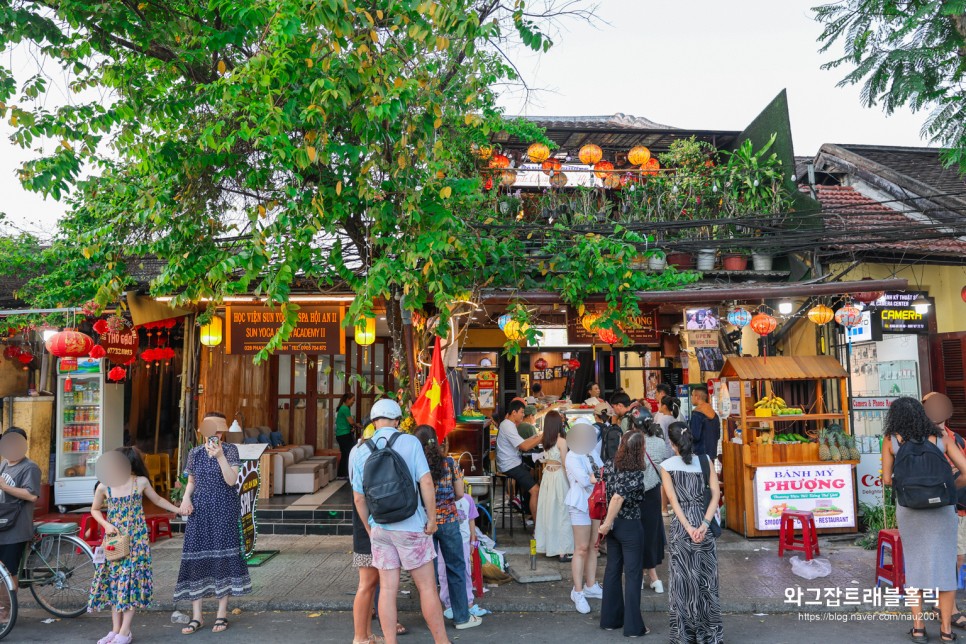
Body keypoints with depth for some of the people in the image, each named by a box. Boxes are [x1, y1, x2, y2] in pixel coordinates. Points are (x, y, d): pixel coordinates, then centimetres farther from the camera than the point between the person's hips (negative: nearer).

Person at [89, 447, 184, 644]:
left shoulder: (141, 482, -8)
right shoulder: (104, 486, -5)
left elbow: (157, 500, 10)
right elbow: (95, 510, 11)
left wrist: (178, 509, 8)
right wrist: (106, 524, -6)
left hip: (136, 539, -2)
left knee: (131, 579, -3)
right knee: (113, 580, 6)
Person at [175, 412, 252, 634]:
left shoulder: (230, 450, -4)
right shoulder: (195, 453, 6)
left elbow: (231, 480, -14)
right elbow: (191, 481, 17)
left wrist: (220, 456, -25)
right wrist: (186, 498, -2)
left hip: (224, 511, -3)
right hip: (199, 511, 3)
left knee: (223, 558, -2)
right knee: (196, 558, 1)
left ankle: (222, 614, 11)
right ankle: (196, 616, 12)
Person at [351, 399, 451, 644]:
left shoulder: (361, 452, 3)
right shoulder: (410, 442, -8)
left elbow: (358, 498, 6)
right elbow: (426, 482, -14)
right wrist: (432, 518, -5)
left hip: (379, 529, 4)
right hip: (411, 526, -4)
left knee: (388, 589, 9)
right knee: (427, 587, 6)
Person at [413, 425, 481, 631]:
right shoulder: (449, 463, -4)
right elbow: (459, 494, -2)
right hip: (449, 521, 0)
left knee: (428, 570, 10)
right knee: (456, 569, 10)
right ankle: (462, 617, 17)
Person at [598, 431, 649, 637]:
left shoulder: (610, 465, -4)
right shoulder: (637, 474, -21)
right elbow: (618, 498, -28)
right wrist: (607, 524, -18)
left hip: (614, 524, 6)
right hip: (630, 527, -6)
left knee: (612, 569, 16)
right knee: (633, 574, 4)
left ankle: (610, 619, 25)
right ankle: (633, 626, 10)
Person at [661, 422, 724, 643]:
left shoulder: (667, 466, -3)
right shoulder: (705, 460, 1)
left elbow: (674, 500, -10)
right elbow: (716, 494, -7)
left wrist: (688, 528, -12)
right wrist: (705, 523, -13)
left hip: (679, 526, -2)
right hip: (703, 522, 2)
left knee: (681, 578, 7)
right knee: (705, 577, 11)